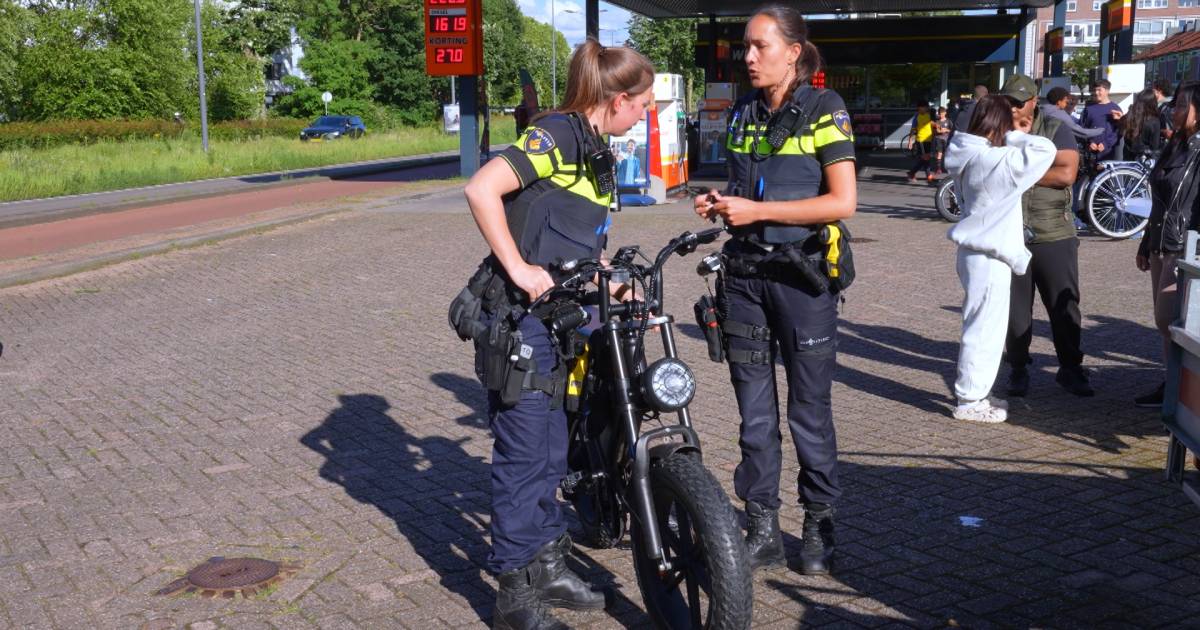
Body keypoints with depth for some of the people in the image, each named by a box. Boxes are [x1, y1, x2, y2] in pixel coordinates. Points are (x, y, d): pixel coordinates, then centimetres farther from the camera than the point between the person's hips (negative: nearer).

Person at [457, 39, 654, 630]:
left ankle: (548, 567, 31)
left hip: (558, 316, 9)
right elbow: (482, 189, -26)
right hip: (519, 316, -9)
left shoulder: (595, 152, 15)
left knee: (550, 450, 17)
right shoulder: (556, 135, -14)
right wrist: (519, 269, -24)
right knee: (524, 453, -2)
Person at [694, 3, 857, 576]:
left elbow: (843, 201, -14)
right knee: (753, 409, 7)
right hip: (745, 272, 5)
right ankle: (763, 528, 17)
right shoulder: (742, 114, 11)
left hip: (803, 275, -5)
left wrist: (756, 210, -17)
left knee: (810, 408, 4)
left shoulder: (824, 110, -6)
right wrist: (719, 205, 1)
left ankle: (819, 528, 19)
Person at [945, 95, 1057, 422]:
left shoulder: (972, 156, 7)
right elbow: (1045, 150, -22)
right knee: (984, 328, -2)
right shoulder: (1000, 161, -20)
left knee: (982, 327, 19)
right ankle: (969, 401, 5)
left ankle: (975, 393, 28)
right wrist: (1018, 137, -7)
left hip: (976, 251, 10)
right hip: (989, 257, -10)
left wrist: (1015, 138, 7)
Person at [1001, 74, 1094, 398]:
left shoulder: (1055, 131, 2)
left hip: (1055, 237, -1)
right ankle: (1018, 369, 19)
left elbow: (1067, 173, -11)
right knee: (1015, 307, 7)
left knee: (1064, 305, 4)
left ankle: (1070, 369, 15)